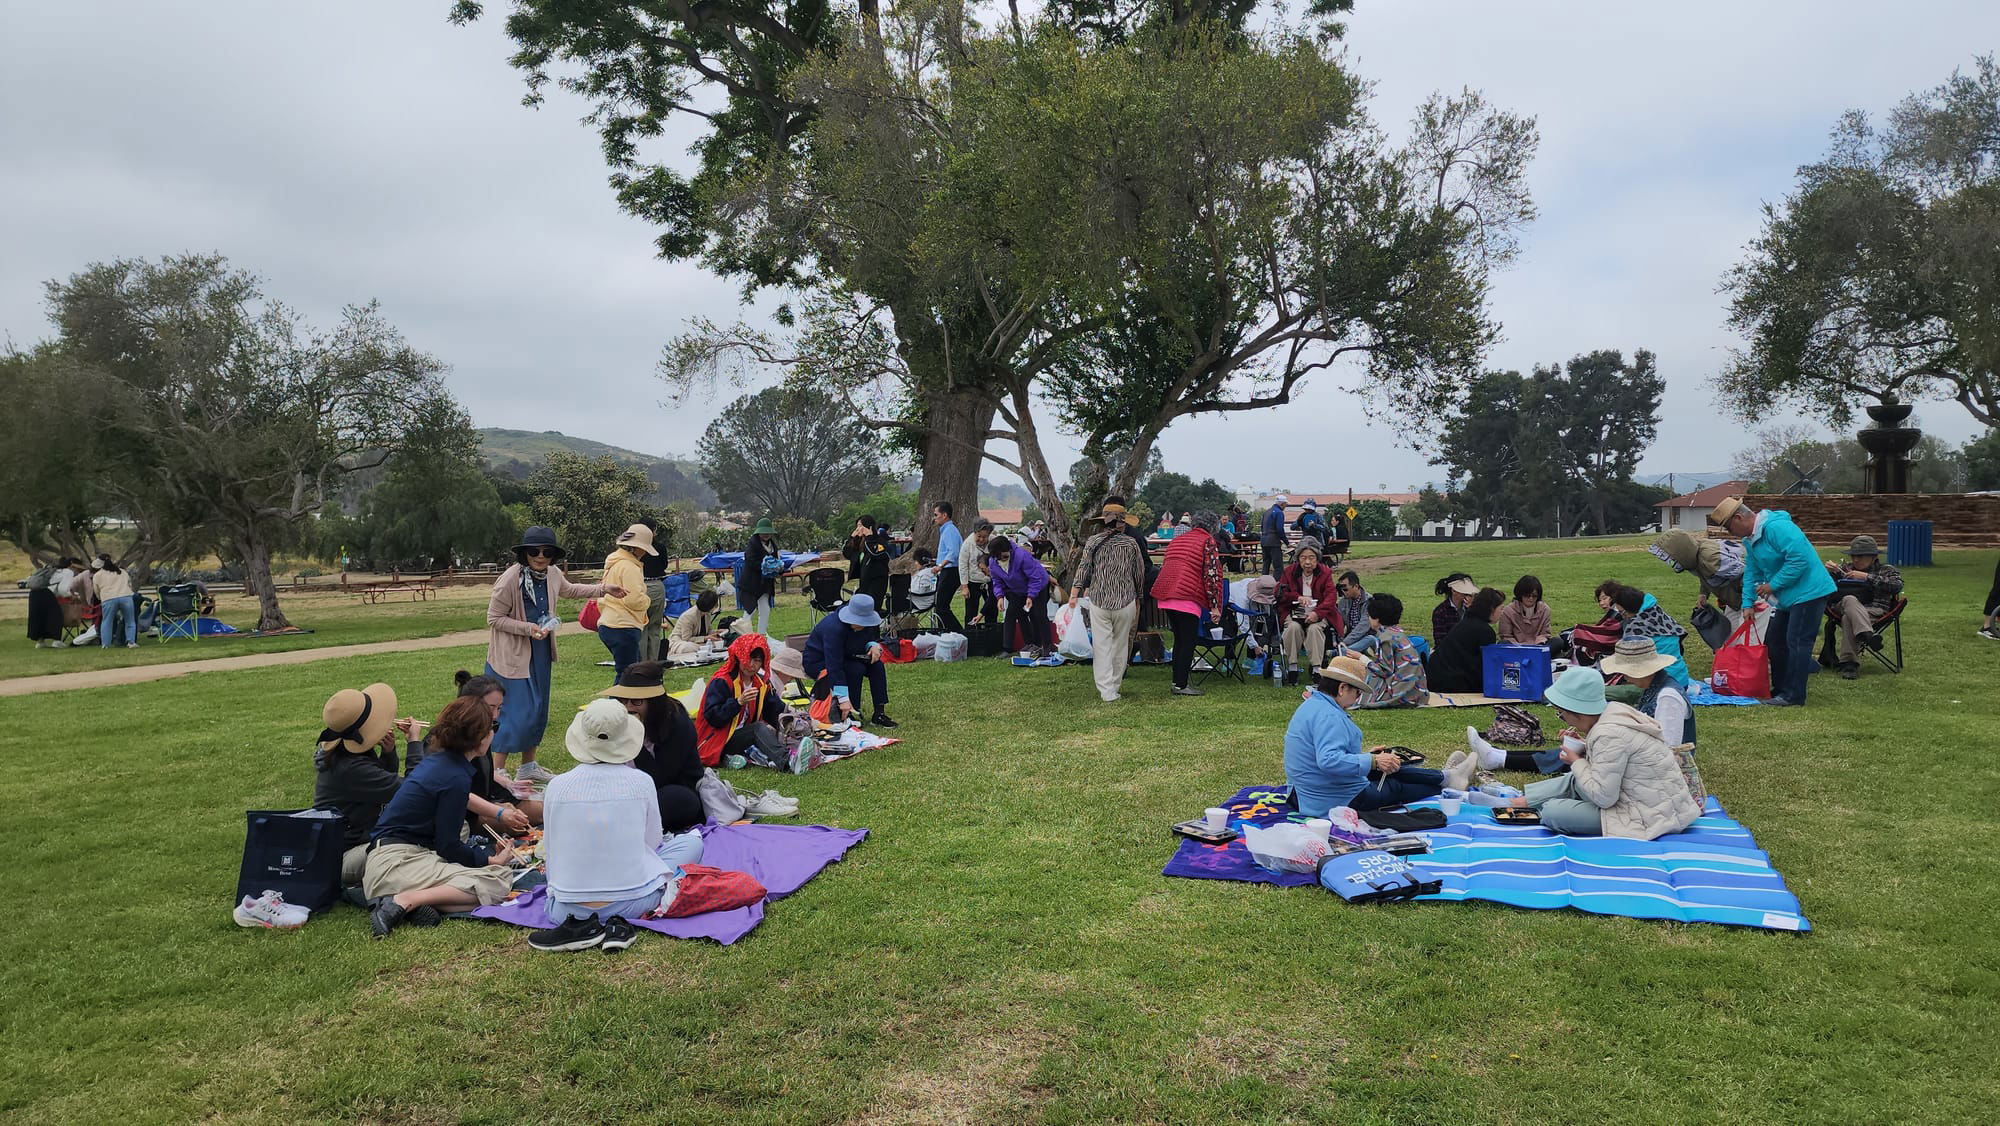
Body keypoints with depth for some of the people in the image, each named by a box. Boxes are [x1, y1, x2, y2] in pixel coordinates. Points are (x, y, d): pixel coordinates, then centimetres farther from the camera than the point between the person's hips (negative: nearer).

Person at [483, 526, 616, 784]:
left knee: (538, 709, 14)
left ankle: (528, 767, 29)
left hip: (541, 653, 8)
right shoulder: (509, 580, -22)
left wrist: (603, 589, 22)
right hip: (513, 654, -8)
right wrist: (528, 628, -23)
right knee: (517, 711, -10)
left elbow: (569, 589, 23)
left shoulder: (552, 573, -1)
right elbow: (493, 619, -14)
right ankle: (497, 771, 1)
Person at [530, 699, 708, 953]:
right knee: (692, 841, 17)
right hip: (632, 903, -3)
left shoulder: (558, 786, -6)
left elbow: (550, 849, 5)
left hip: (568, 909, 3)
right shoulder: (641, 782, -8)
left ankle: (580, 926, 6)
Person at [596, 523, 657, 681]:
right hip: (623, 628, -10)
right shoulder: (630, 567, -15)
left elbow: (602, 594, 23)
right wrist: (646, 600, -3)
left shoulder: (613, 563, 17)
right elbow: (634, 600, -22)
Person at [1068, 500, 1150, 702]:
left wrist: (1074, 594, -5)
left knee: (1101, 646, 3)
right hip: (1125, 602, 0)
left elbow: (1084, 569, -6)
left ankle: (1107, 691, -1)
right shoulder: (1131, 543, 0)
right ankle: (1117, 684, 25)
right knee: (1120, 645, 15)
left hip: (1098, 602, 0)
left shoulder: (1092, 542, -2)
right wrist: (1139, 598, 19)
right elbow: (1140, 574, 6)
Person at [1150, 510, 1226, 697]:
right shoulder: (1208, 542, -1)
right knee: (1188, 642, -1)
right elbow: (1212, 574, -8)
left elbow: (1163, 566, 27)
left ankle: (1177, 681, 21)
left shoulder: (1177, 540, 22)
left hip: (1165, 596, 7)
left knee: (1179, 639, 17)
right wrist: (1215, 605, -8)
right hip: (1187, 598, -7)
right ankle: (1181, 686, -1)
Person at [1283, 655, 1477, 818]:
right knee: (1396, 788, 12)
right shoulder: (1328, 716, -27)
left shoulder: (1312, 705, 9)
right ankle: (1447, 781, 32)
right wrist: (1373, 761, -33)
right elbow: (1328, 760, -38)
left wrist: (1364, 755, 17)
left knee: (1391, 769, 18)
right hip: (1340, 802, -10)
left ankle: (1445, 777, 32)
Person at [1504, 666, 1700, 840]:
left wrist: (1577, 762, -9)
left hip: (1647, 816, -10)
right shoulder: (1614, 710, 1)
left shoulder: (1609, 735, -25)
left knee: (1552, 812, -15)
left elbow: (1603, 797, -23)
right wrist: (1584, 745, 3)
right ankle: (1522, 801, 27)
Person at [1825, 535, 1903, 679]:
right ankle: (1867, 634, -60)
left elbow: (1897, 585, -4)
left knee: (1848, 618, -38)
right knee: (1849, 599, -38)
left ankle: (1849, 663, -47)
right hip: (1842, 607, 2)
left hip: (1874, 610, -2)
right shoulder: (1845, 569, 33)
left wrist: (1867, 577, -11)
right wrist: (1828, 572, 5)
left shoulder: (1885, 570, 21)